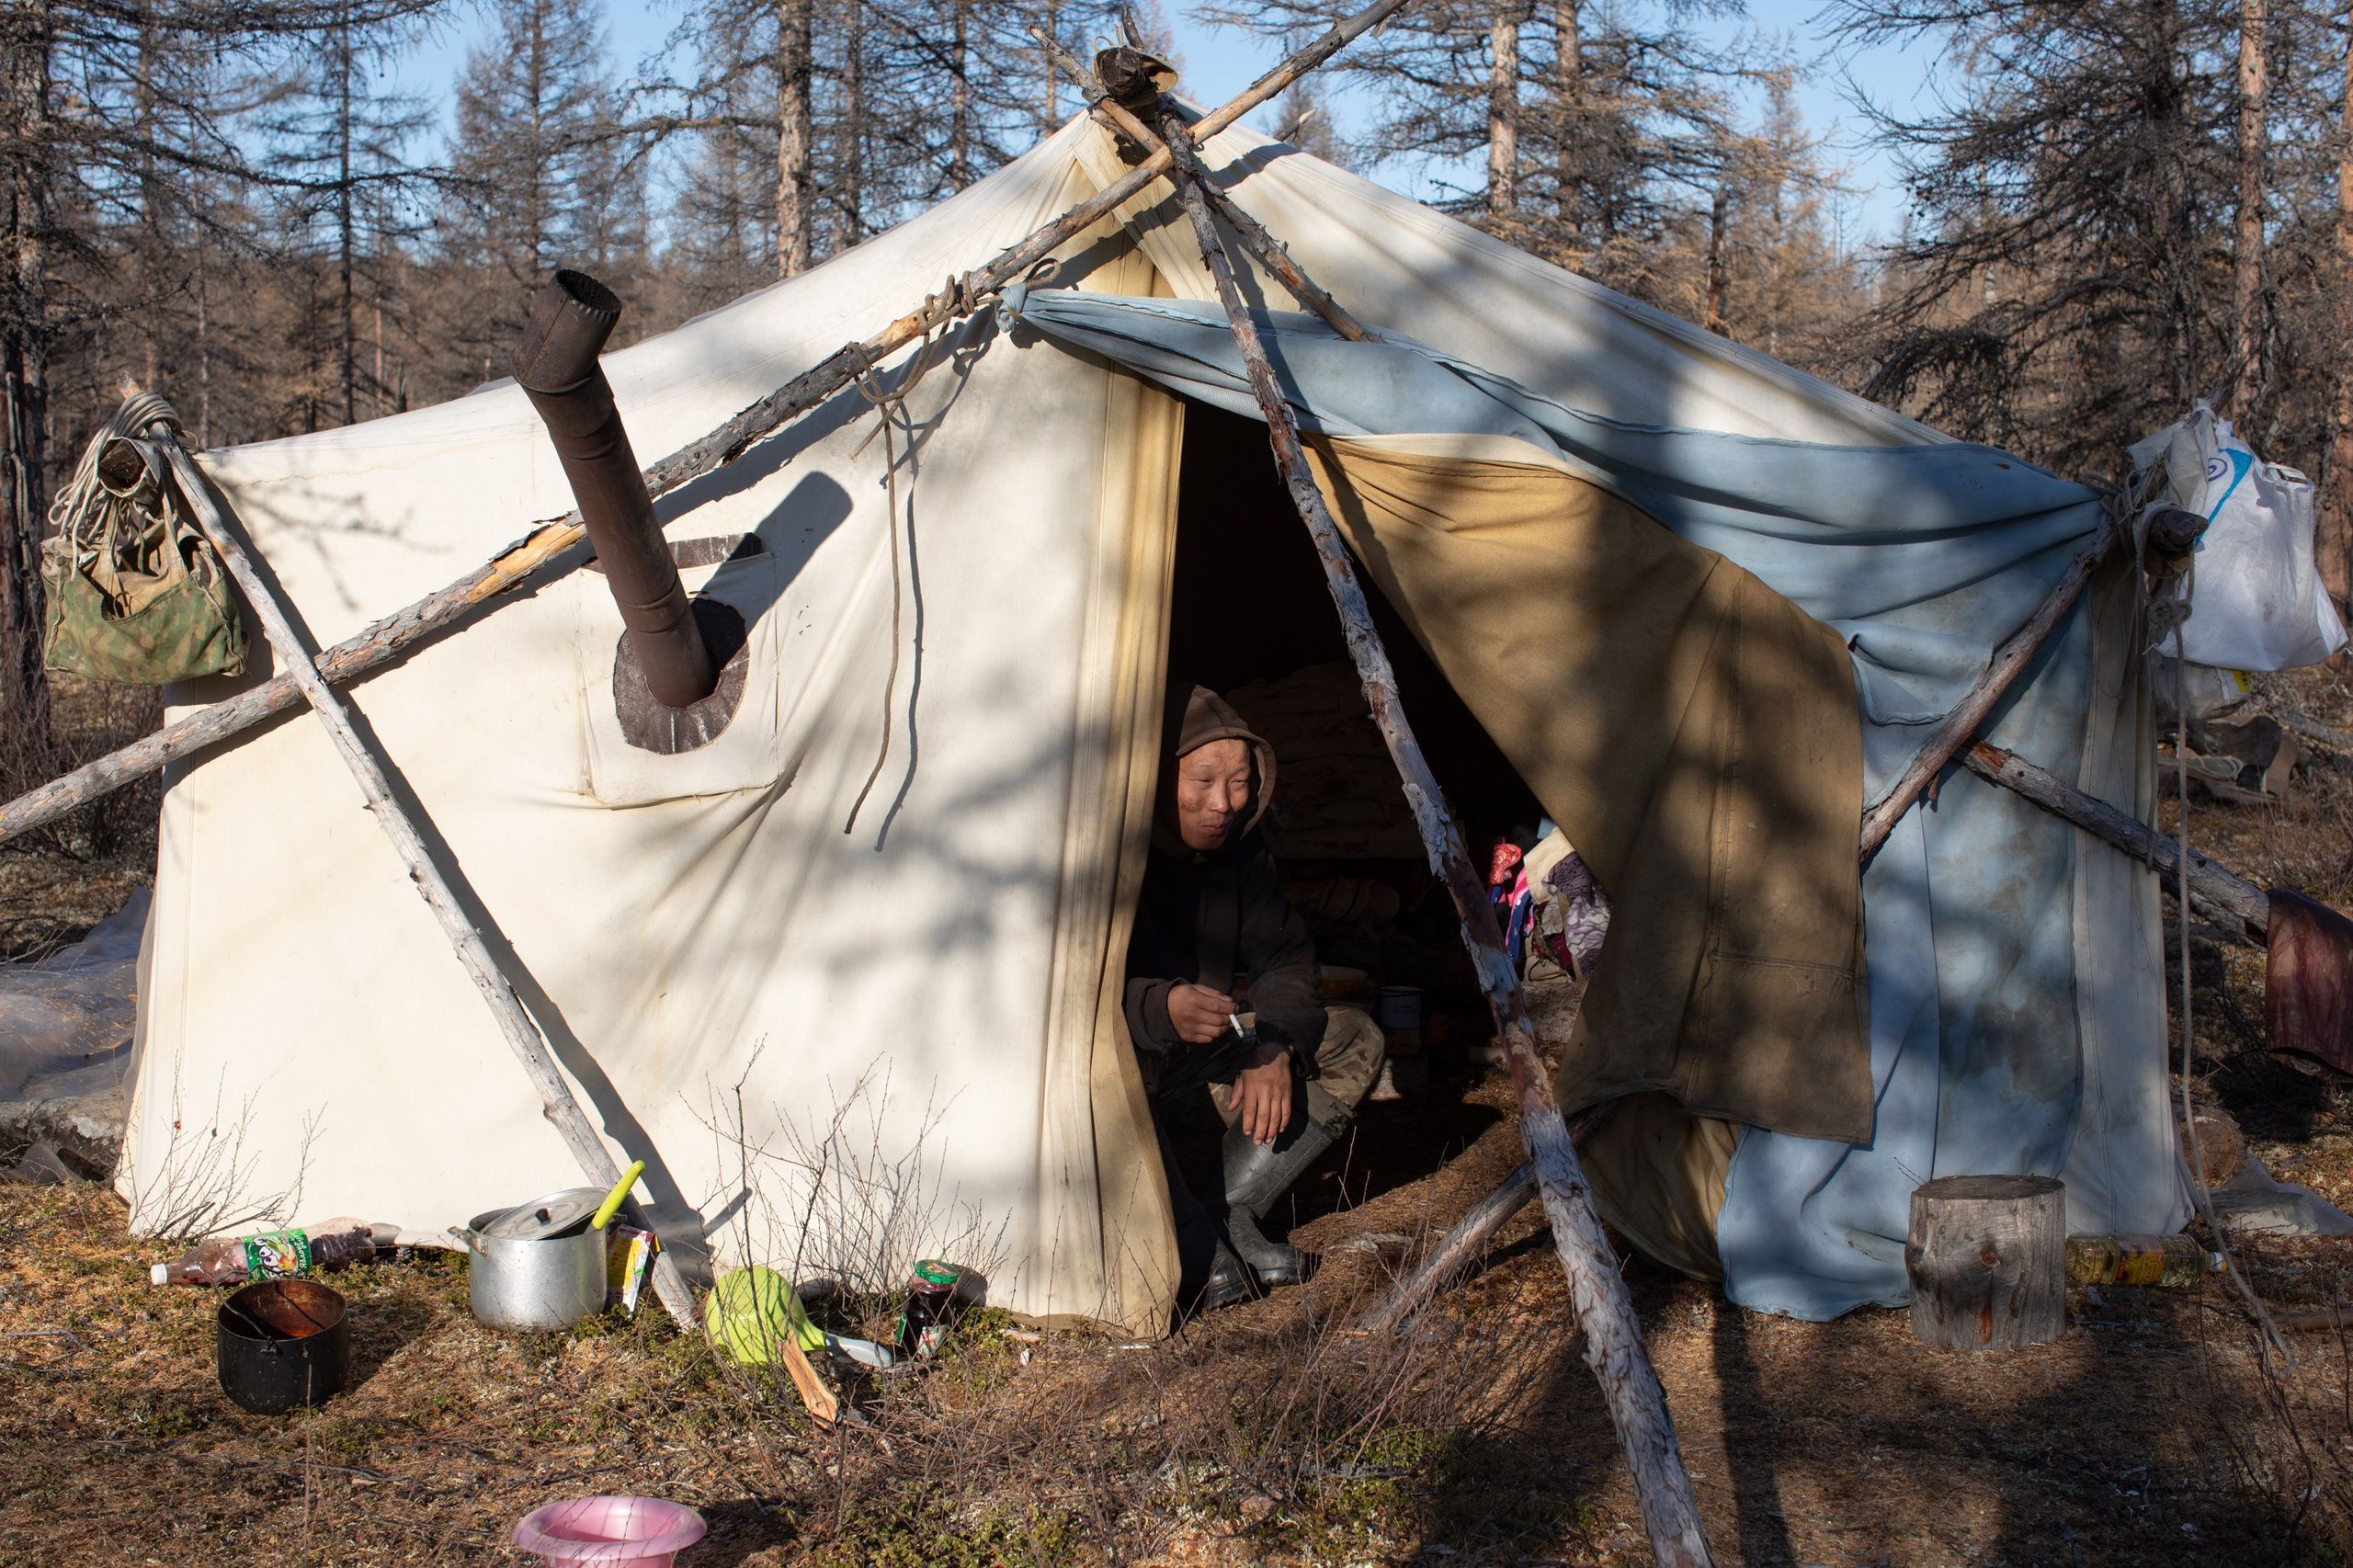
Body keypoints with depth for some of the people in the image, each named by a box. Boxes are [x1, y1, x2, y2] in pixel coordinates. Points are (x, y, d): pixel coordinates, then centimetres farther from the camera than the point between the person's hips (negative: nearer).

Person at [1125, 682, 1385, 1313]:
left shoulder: (1241, 848, -2)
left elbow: (1284, 957, 2)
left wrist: (1275, 1049, -17)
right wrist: (1159, 1009, -48)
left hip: (1202, 1055, 7)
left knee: (1354, 1040, -1)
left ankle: (1232, 1213, -10)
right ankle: (1191, 1243, -29)